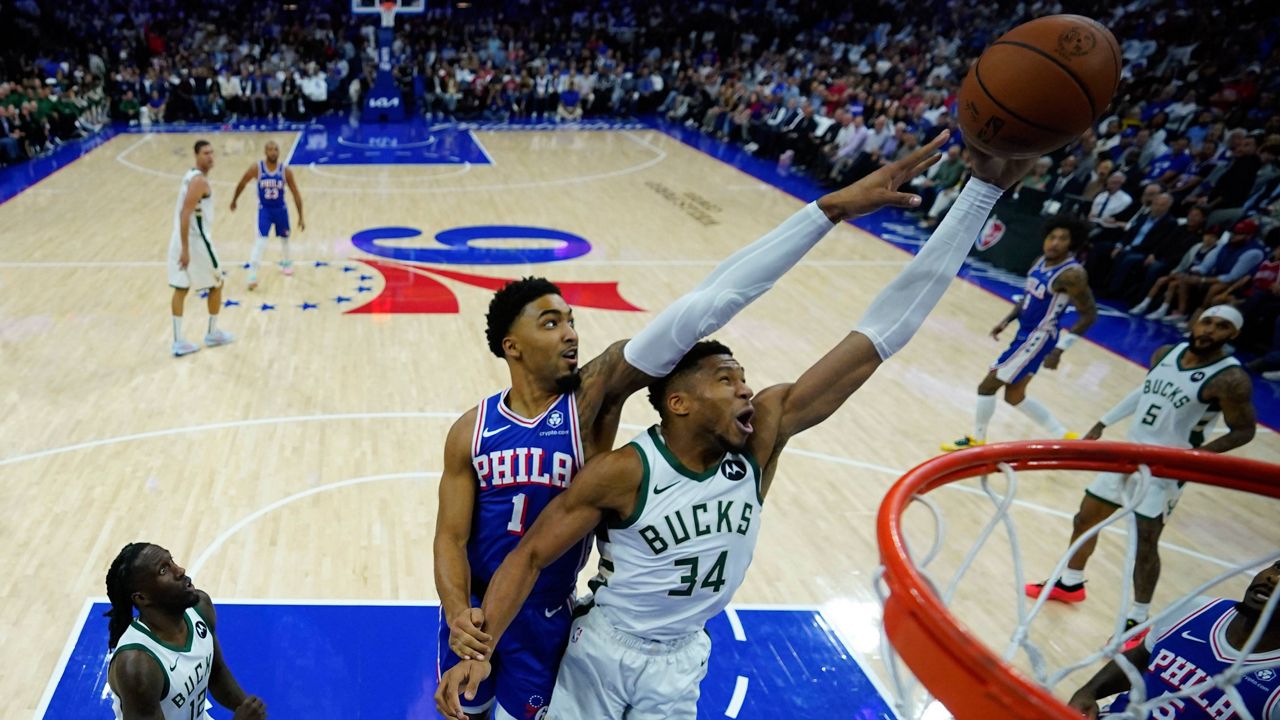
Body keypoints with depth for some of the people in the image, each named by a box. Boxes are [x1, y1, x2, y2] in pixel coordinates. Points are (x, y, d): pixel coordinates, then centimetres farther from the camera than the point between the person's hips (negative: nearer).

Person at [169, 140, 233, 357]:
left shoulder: (192, 175, 13)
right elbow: (185, 214, -25)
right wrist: (186, 249, -27)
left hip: (181, 240, 9)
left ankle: (178, 342, 10)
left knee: (180, 290, 8)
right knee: (216, 284, 10)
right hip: (196, 241, -9)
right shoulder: (199, 180, -18)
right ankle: (212, 334, 22)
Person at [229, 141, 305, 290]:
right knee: (260, 240, -15)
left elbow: (296, 194, -7)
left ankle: (286, 262, 49)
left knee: (284, 237, 21)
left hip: (280, 209, 2)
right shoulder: (256, 168, -16)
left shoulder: (285, 170, -14)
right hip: (264, 209, -2)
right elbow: (241, 184, 1)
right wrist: (234, 201, 13)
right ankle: (252, 275, -14)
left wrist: (301, 217, -8)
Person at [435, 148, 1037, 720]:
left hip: (681, 664, 4)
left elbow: (875, 340, -25)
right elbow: (531, 555, -17)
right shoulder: (624, 473, -26)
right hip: (604, 650, -3)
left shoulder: (764, 432, -18)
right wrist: (480, 651, -31)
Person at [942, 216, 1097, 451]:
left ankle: (976, 441, 18)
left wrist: (1059, 350, -22)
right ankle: (1066, 438, 29)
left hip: (1037, 338, -9)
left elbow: (1089, 315, -20)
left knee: (987, 387, -3)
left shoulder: (1072, 274, -22)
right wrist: (1006, 320, 10)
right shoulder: (1042, 261, 4)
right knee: (1015, 396, 19)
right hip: (1026, 334, 10)